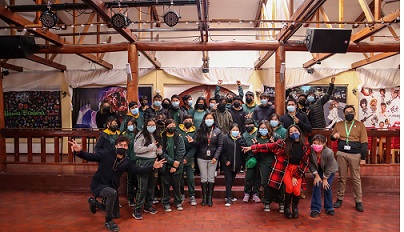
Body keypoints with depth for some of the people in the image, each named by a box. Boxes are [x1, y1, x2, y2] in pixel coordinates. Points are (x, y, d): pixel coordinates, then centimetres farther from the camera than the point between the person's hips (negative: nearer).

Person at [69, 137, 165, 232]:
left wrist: (153, 167, -22)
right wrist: (79, 151, -40)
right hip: (98, 184, -5)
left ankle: (95, 202, 38)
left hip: (111, 188, 6)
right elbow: (89, 157, -18)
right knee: (112, 193, -39)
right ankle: (109, 221, -15)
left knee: (117, 215, 15)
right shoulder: (106, 155, -13)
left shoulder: (126, 162, -2)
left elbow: (139, 170, -10)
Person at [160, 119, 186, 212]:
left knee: (176, 184, 8)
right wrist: (172, 162, -15)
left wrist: (175, 166, -11)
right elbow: (162, 153, -7)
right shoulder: (162, 138, -2)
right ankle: (166, 203, 22)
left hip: (177, 166, 0)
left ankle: (178, 202, 25)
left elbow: (181, 152, -6)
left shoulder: (179, 138, 0)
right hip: (166, 166, 0)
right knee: (166, 185, 7)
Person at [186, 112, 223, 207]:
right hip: (202, 158, 1)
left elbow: (220, 145, -4)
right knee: (203, 178, 8)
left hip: (213, 158, 0)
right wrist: (192, 141, -27)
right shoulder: (200, 130, 1)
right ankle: (204, 197, 20)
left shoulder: (217, 131, 0)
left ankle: (210, 197, 19)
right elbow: (197, 143, -4)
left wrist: (216, 157, -12)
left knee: (211, 178, 8)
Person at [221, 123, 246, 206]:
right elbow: (222, 151, -6)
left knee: (232, 181, 15)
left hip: (236, 164, 4)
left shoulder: (240, 139, 7)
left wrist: (240, 139, -11)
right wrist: (225, 161, -12)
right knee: (228, 180, -3)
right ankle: (229, 198, 2)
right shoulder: (226, 138, -3)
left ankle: (228, 195, 30)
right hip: (228, 164, -4)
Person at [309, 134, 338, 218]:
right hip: (318, 169, 2)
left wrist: (325, 179, -13)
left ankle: (329, 208, 18)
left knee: (327, 187, -4)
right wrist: (316, 175, -12)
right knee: (317, 185, -8)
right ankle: (315, 208, 2)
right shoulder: (311, 151, -33)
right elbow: (311, 164, -14)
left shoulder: (329, 152, -38)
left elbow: (329, 168, -23)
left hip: (330, 170, -1)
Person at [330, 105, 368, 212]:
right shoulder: (338, 124, 9)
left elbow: (364, 143, 1)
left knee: (356, 179, 2)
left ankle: (358, 201, 11)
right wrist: (334, 136, -7)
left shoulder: (360, 125, 3)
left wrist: (363, 158, -3)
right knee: (341, 178, 7)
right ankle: (339, 199, 15)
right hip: (341, 154, 2)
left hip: (355, 155, -2)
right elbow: (332, 137, 18)